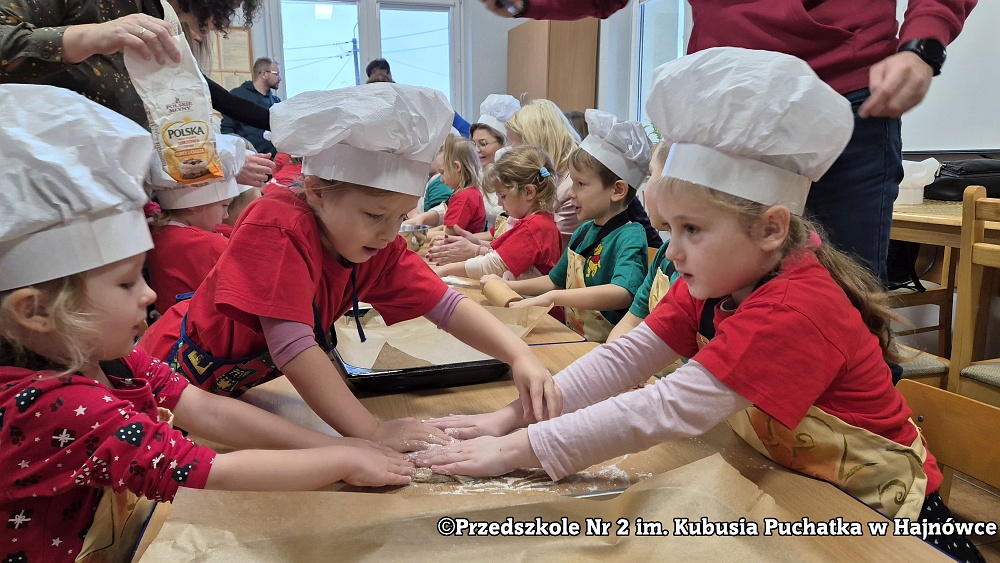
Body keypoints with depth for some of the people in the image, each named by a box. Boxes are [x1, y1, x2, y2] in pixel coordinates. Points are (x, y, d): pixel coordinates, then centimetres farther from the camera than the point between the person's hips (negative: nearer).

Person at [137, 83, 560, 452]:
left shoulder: (376, 245, -12)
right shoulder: (278, 228, -32)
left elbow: (445, 305, -12)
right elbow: (291, 344, -38)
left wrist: (520, 357, -26)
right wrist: (372, 432, -39)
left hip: (241, 389, 5)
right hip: (173, 380, -5)